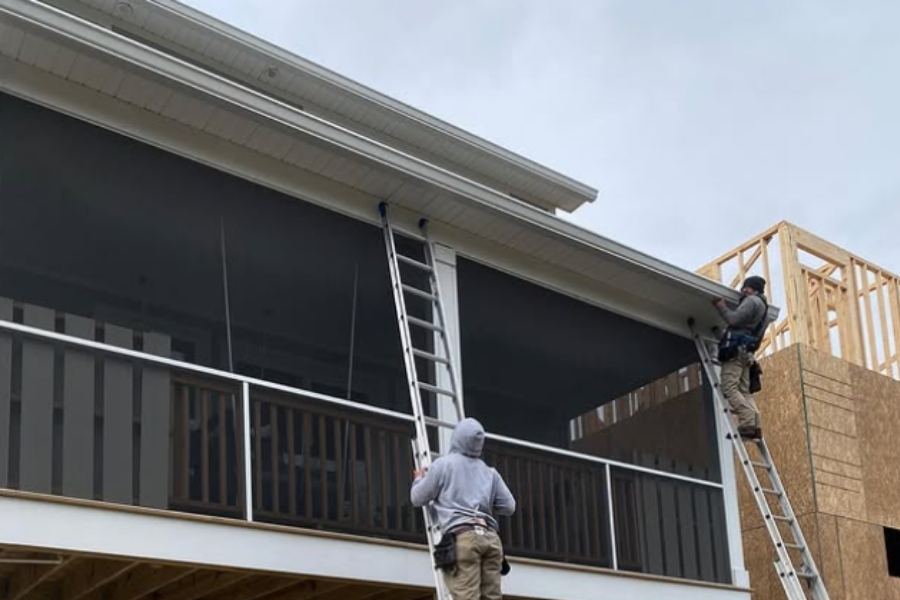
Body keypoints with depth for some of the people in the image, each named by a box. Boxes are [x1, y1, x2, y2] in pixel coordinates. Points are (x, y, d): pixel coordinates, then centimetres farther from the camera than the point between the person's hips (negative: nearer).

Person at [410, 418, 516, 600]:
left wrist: (419, 479, 34)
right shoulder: (490, 472, 20)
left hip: (462, 537, -5)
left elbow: (418, 499, 13)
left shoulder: (443, 464, 6)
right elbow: (509, 506, 19)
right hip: (490, 537, 5)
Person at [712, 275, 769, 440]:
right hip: (746, 352, 10)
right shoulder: (761, 305, 29)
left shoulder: (752, 300, -3)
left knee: (729, 388, -16)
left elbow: (734, 319, -14)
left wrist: (721, 306, 1)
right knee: (744, 390, 5)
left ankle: (748, 423, -28)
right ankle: (755, 425, -9)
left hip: (736, 349, -10)